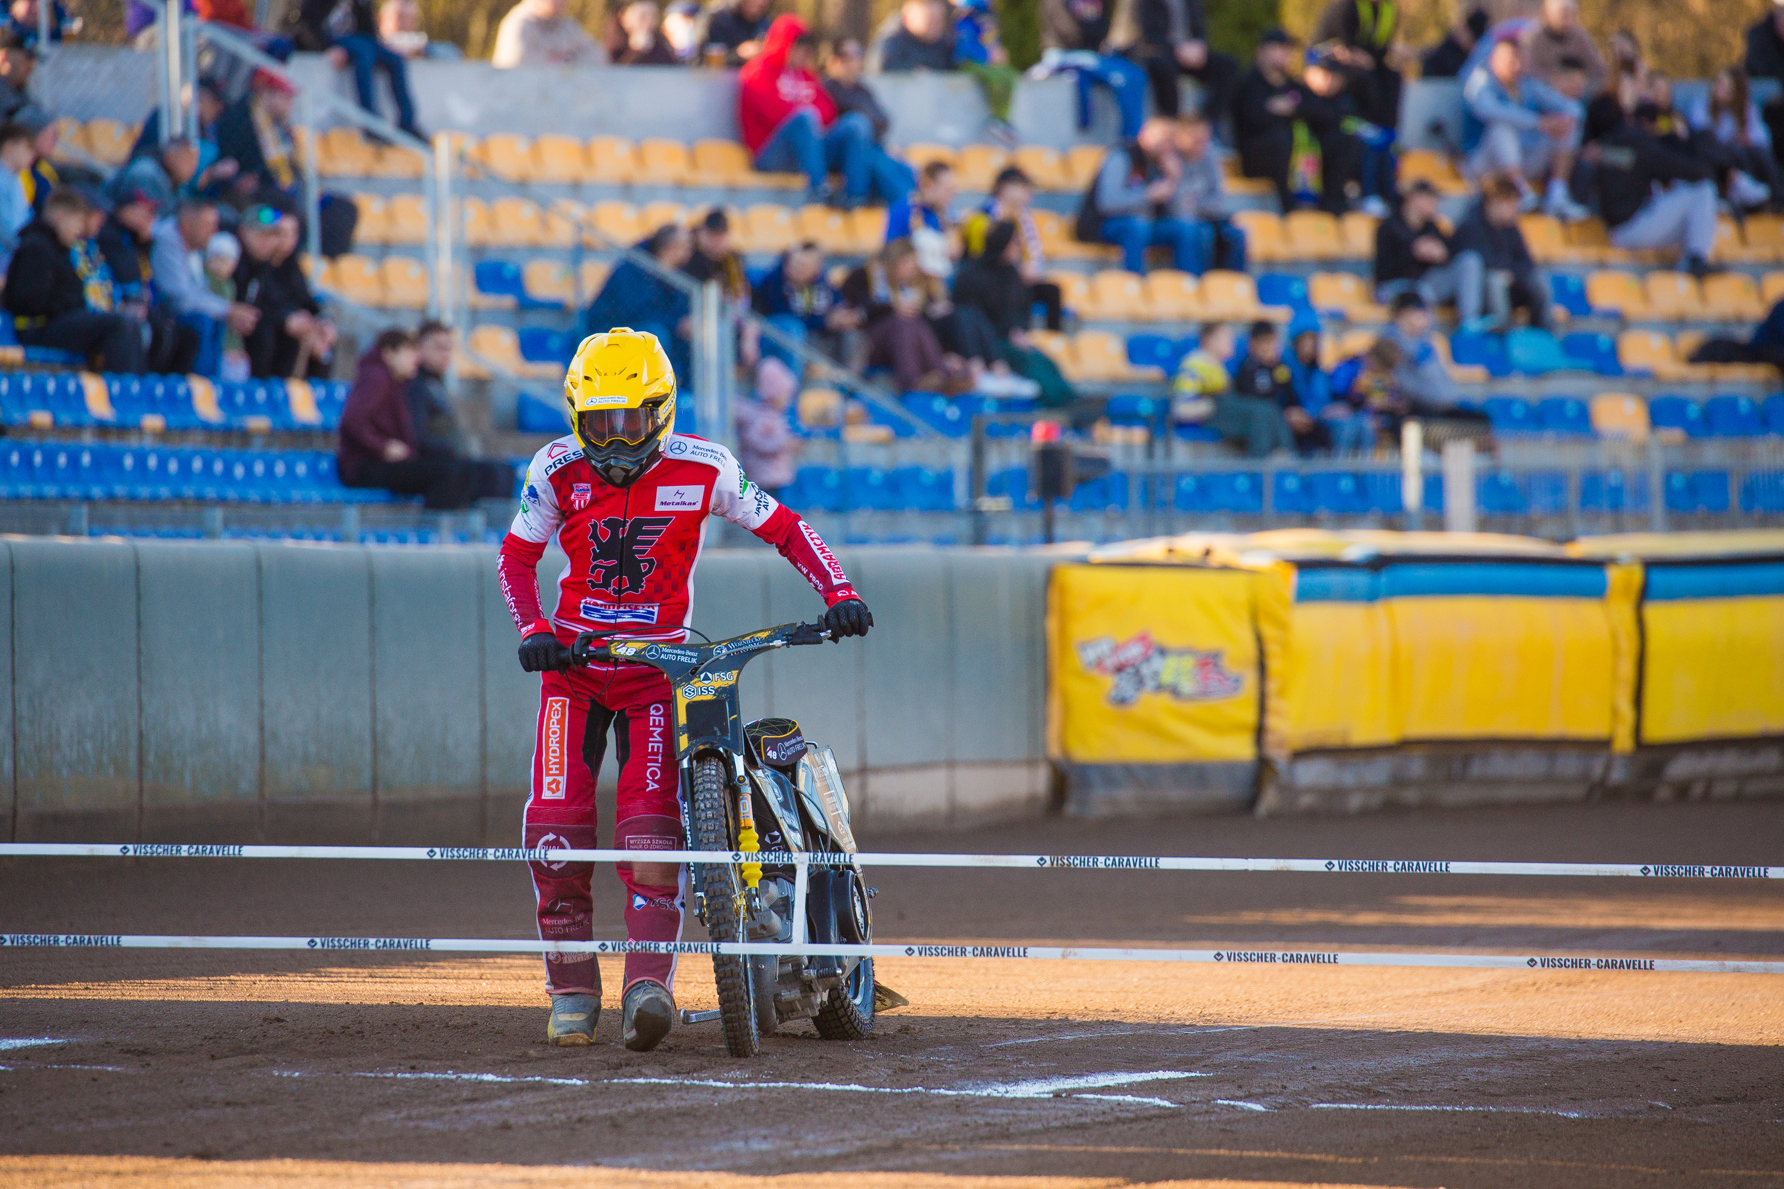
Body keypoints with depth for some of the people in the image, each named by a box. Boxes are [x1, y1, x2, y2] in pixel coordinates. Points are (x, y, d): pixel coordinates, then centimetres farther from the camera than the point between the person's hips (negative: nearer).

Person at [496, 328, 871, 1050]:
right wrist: (532, 630, -11)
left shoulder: (701, 468, -9)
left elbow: (783, 527, 1)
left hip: (658, 663, -1)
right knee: (556, 822, -11)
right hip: (574, 659, 1)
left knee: (651, 820, -18)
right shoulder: (558, 469, -6)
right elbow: (517, 555, 6)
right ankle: (572, 989, 2)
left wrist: (838, 593, -13)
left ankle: (648, 983, -22)